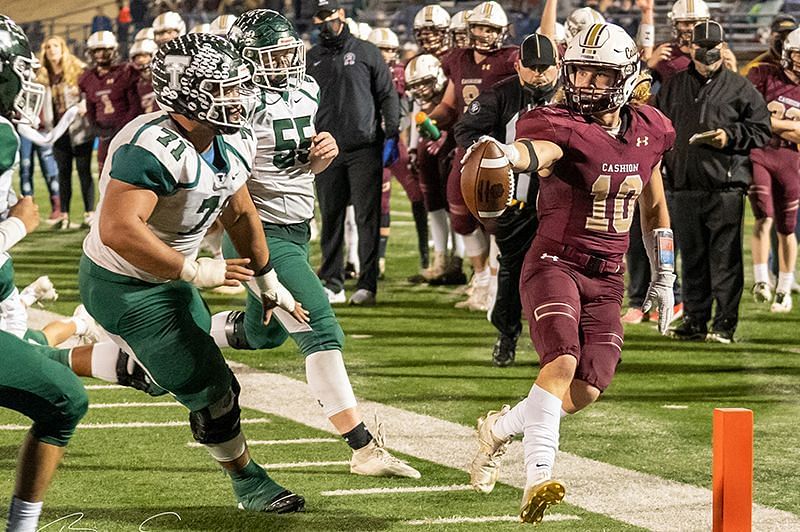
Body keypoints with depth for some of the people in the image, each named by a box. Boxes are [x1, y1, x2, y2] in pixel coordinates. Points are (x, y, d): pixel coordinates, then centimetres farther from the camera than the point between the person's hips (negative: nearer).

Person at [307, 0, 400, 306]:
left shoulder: (365, 52, 4)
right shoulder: (311, 60, 11)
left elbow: (387, 95, 5)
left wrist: (391, 135, -3)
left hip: (365, 149, -3)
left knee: (368, 218, -5)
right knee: (331, 219, 7)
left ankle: (367, 285, -5)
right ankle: (332, 283, 15)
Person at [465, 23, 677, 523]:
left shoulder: (648, 132, 6)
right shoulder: (563, 127, -13)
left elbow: (654, 207, 22)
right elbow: (537, 147, -40)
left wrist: (663, 276, 24)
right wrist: (507, 154, -64)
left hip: (607, 280, 5)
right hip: (554, 264, -5)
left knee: (586, 391, -6)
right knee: (563, 362, -27)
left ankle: (499, 428, 21)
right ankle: (539, 479, -30)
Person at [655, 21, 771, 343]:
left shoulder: (739, 88, 5)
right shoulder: (673, 88, 15)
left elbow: (760, 130, 4)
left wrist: (731, 137, -11)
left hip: (725, 186, -4)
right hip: (684, 187, 4)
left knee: (725, 257, -3)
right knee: (692, 258, 8)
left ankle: (725, 323, 1)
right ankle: (694, 320, 14)